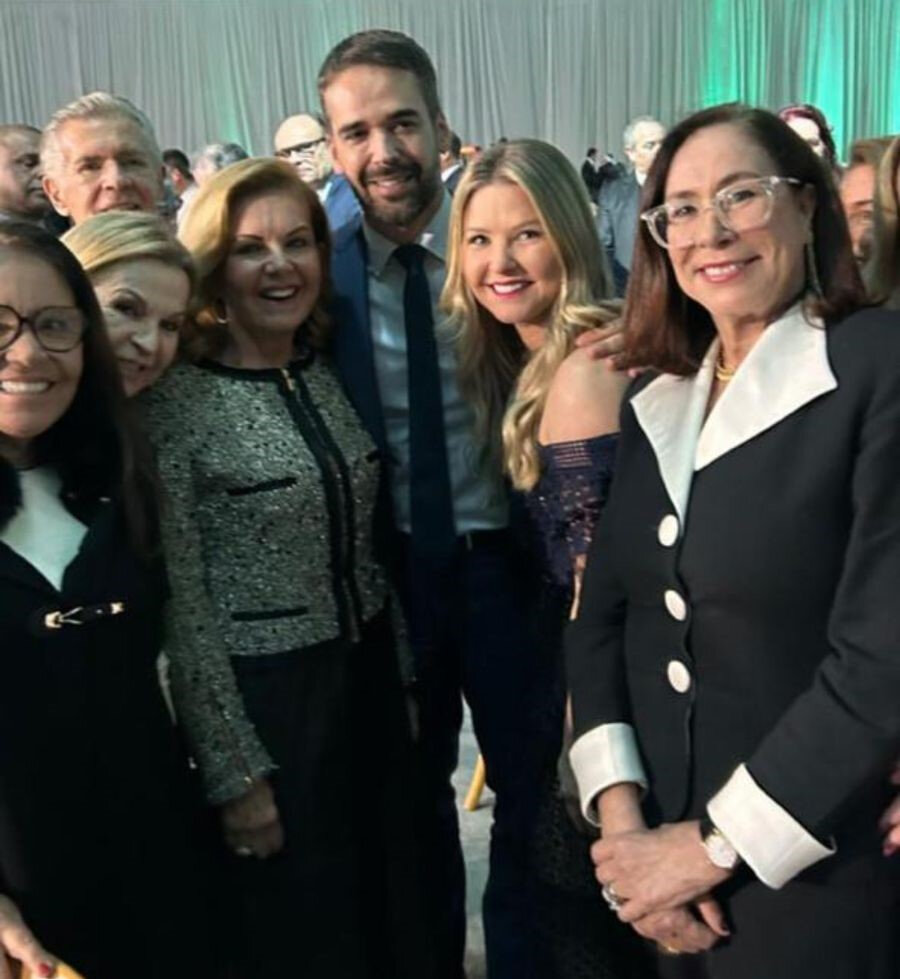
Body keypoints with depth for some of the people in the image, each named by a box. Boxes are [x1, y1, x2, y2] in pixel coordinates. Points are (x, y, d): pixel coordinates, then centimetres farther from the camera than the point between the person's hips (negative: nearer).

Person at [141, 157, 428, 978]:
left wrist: (405, 672, 12)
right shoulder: (176, 399, -16)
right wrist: (234, 773, -13)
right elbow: (182, 609, -15)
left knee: (388, 902, 20)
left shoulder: (329, 373, 3)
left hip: (367, 678, 6)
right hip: (260, 699, -5)